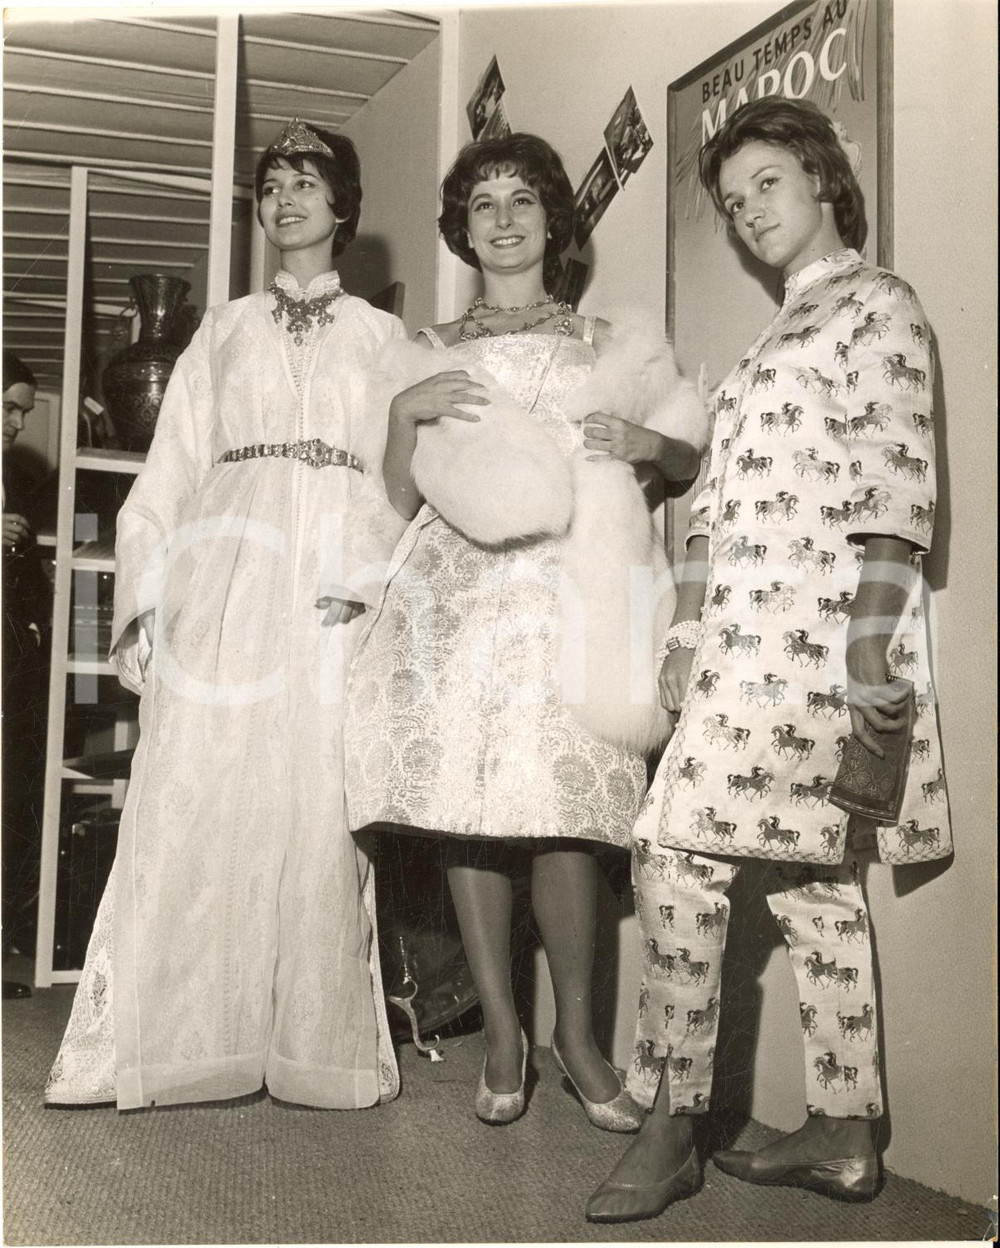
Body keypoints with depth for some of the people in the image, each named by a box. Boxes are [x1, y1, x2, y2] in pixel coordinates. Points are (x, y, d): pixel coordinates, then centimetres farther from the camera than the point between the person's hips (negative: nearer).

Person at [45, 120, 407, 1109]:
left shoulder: (383, 338, 16)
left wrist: (374, 582, -10)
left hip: (333, 597, 0)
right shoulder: (224, 330, 18)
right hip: (222, 582, 1)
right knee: (191, 809, -5)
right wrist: (143, 604, 1)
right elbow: (169, 475, 11)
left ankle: (315, 1048, 6)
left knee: (315, 816, -4)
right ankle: (163, 1039, 3)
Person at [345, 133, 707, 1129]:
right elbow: (400, 498, 12)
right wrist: (404, 410, -3)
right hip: (456, 587, 1)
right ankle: (500, 1032, 8)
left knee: (558, 808, -12)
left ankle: (575, 1030, 3)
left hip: (566, 582, -1)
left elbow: (688, 459, 18)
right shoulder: (430, 353, 17)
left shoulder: (607, 346, 17)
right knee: (463, 799, -4)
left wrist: (645, 442, -2)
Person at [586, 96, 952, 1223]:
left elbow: (898, 493, -12)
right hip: (744, 633, 9)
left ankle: (671, 1126, -2)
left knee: (679, 855, -12)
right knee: (809, 874, 7)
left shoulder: (877, 304, -1)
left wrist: (869, 652, -20)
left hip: (814, 627, -9)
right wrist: (685, 636, 13)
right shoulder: (782, 334, 24)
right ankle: (843, 1133, 14)